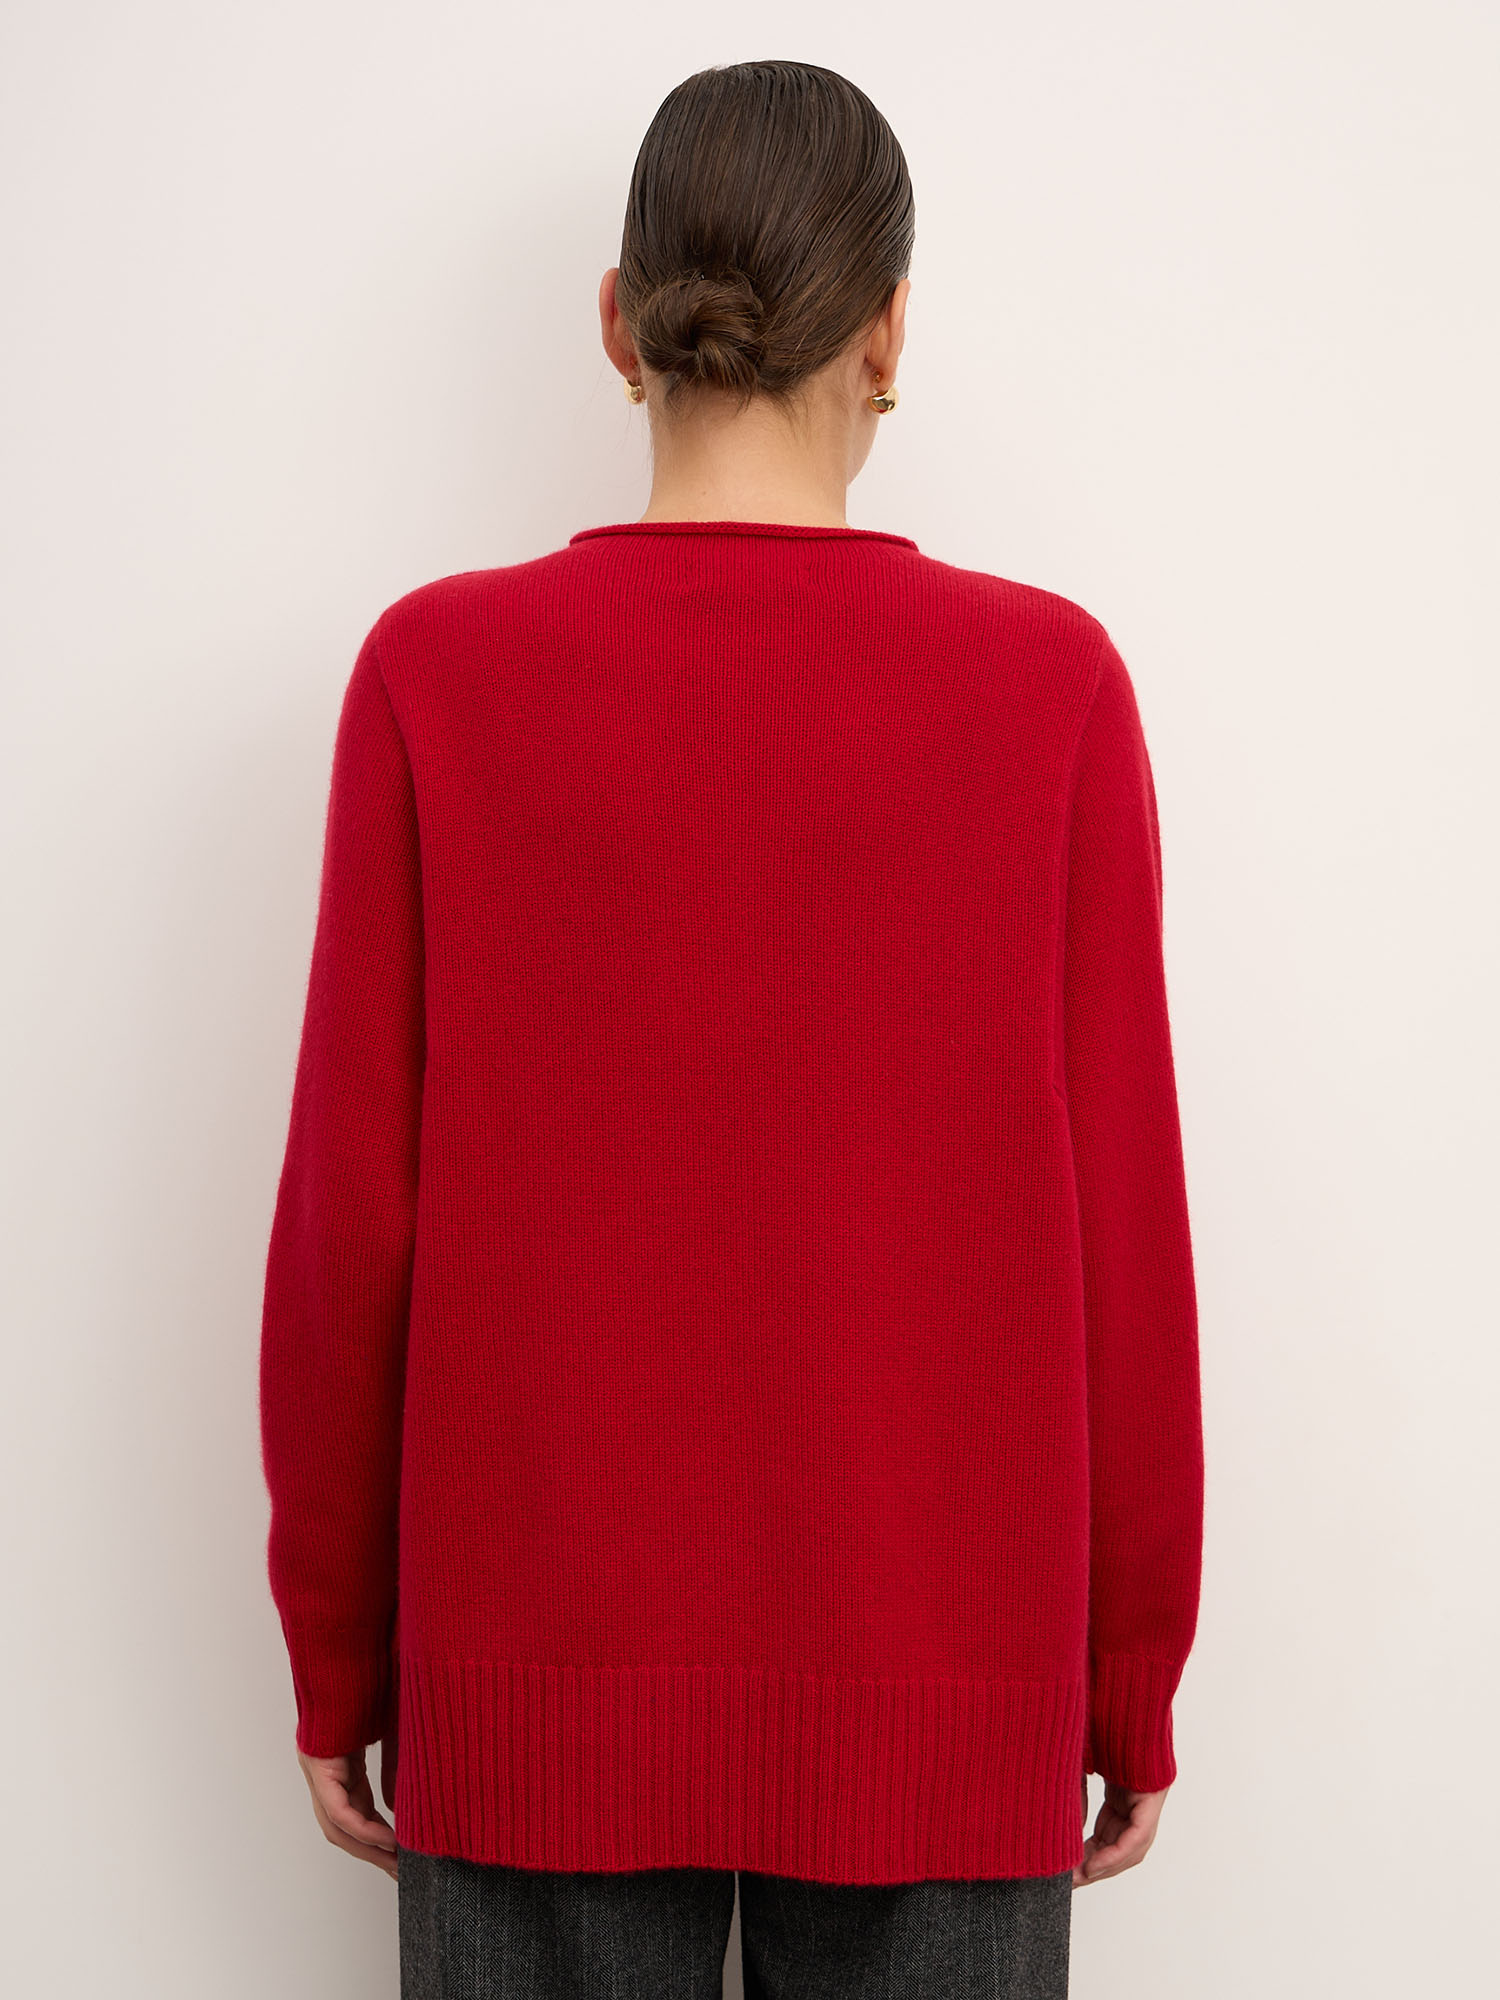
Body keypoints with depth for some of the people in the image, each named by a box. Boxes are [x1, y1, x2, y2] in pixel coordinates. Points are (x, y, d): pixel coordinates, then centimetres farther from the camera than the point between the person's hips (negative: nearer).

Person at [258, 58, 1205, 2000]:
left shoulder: (436, 672, -7)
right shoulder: (1048, 682, -7)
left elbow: (351, 1212, -5)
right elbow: (1120, 1227, -5)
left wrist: (337, 1654, 7)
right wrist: (1132, 1677, 7)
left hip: (545, 1662, 1)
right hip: (941, 1682, 0)